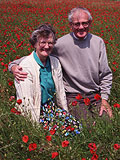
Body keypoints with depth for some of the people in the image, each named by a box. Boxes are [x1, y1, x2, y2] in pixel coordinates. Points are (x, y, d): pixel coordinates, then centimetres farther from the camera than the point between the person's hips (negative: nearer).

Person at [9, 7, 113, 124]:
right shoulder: (61, 44, -9)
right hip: (73, 97, -3)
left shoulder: (98, 42, 2)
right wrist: (14, 66, -21)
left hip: (96, 96, 3)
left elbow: (106, 74, 7)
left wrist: (104, 99, 0)